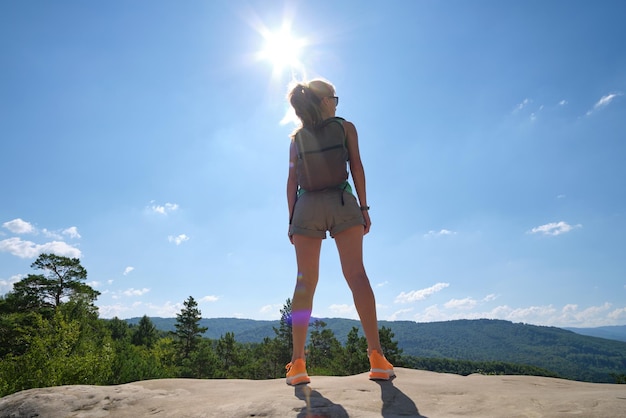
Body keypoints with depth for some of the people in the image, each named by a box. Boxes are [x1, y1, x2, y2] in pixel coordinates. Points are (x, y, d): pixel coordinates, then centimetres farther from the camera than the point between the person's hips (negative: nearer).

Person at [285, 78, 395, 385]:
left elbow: (292, 181, 9)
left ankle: (297, 363, -3)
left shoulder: (297, 138, 15)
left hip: (307, 208, 2)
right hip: (341, 203, -2)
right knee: (356, 274, -7)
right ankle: (377, 357, -14)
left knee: (305, 282, 0)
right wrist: (363, 208, 2)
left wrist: (291, 219, 10)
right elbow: (356, 167, 2)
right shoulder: (345, 127, 11)